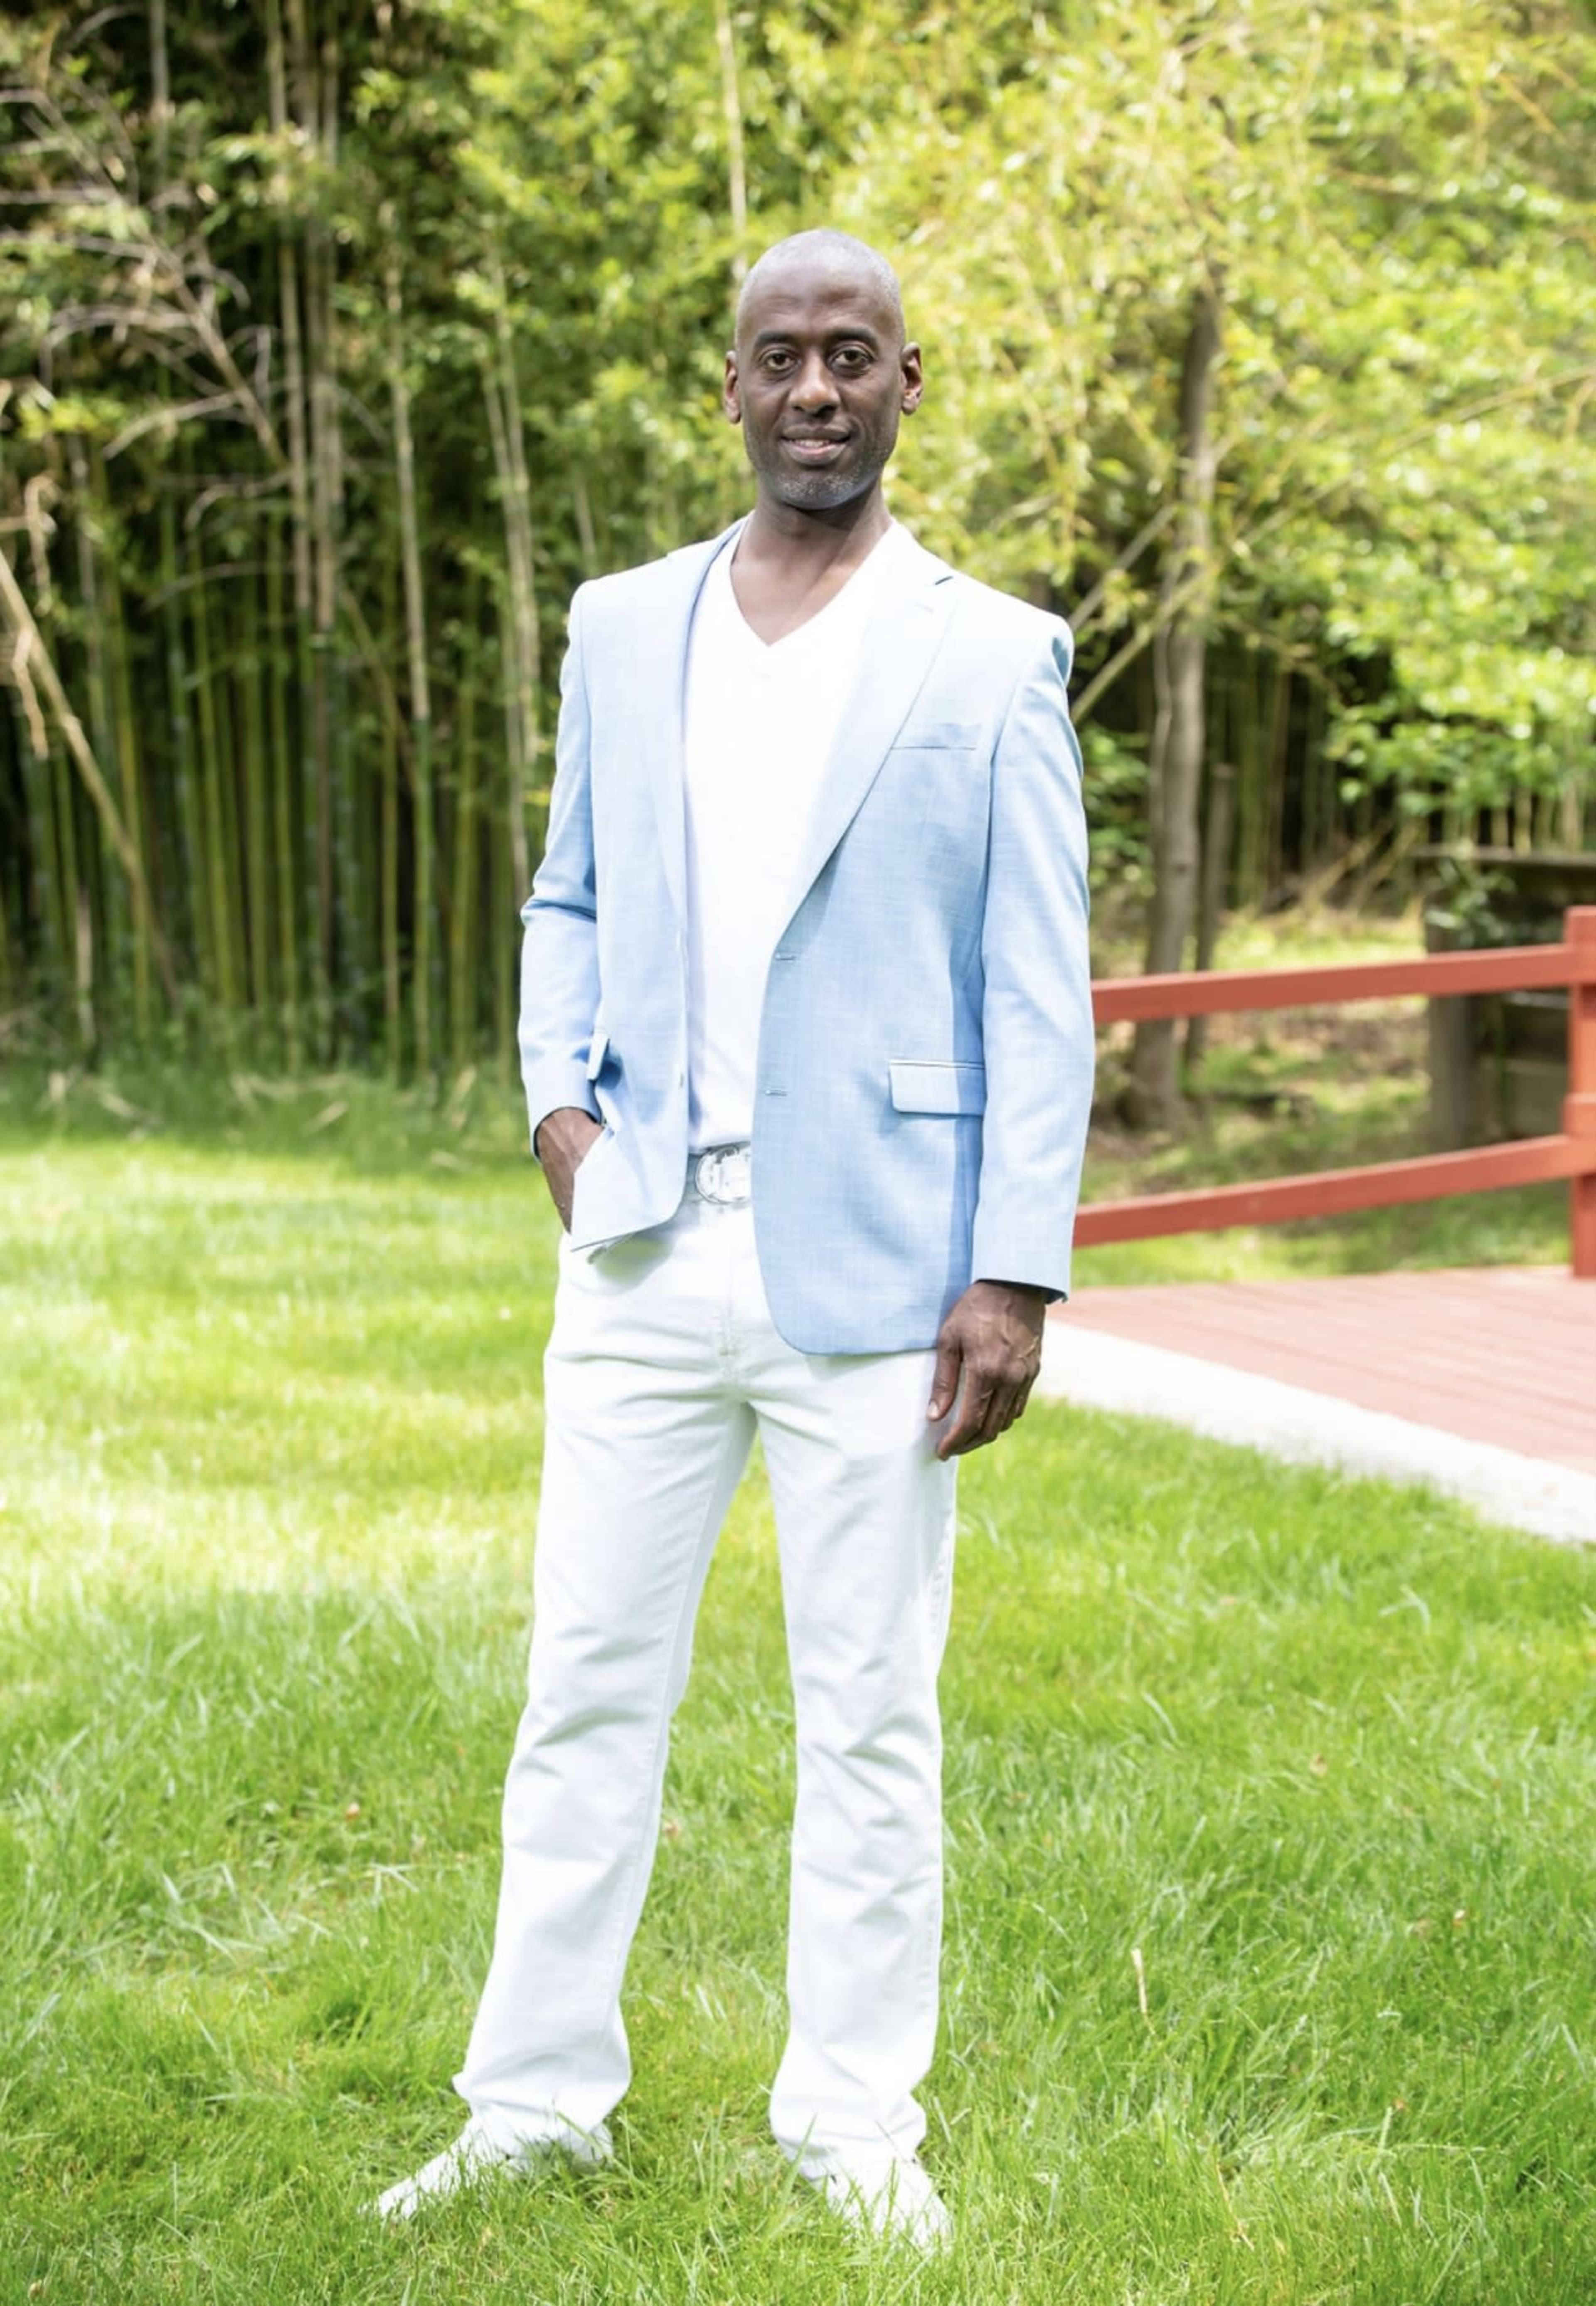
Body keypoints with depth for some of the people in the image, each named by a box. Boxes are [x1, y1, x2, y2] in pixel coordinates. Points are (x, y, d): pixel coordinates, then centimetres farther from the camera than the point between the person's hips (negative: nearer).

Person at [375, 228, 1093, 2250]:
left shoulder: (991, 659, 1)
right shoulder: (622, 631, 11)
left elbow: (1040, 996, -1)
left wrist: (1018, 1270, -8)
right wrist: (558, 1087, 1)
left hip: (872, 1261, -3)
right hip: (644, 1247, 3)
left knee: (871, 1715, 6)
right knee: (585, 1685, 7)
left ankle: (855, 2116, 19)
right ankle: (536, 2099, 18)